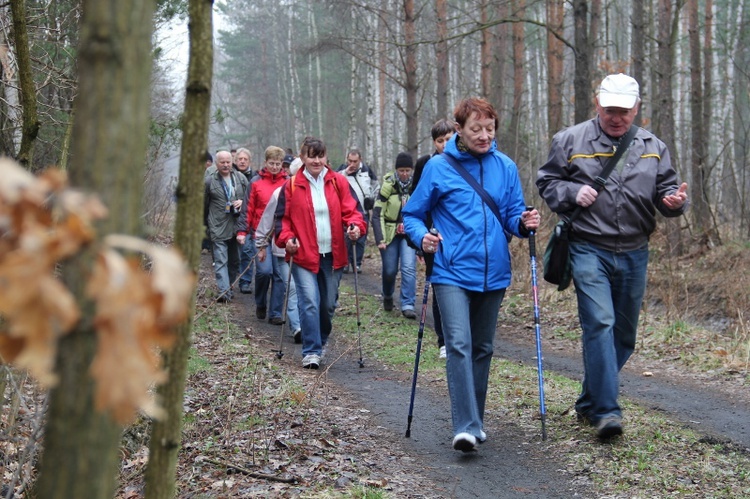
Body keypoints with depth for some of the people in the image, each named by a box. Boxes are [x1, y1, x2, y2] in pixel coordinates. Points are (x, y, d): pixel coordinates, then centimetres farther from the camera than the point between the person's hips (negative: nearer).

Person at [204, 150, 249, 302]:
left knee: (234, 260, 12)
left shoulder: (241, 179, 6)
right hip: (218, 228, -3)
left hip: (236, 227, 3)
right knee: (220, 260, -10)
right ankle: (224, 291, -16)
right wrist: (205, 225, 14)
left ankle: (229, 288, 26)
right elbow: (204, 205, 9)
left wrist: (242, 202, -10)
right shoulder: (209, 181, 0)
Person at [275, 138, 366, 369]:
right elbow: (282, 217, 5)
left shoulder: (339, 182, 5)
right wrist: (286, 237, -12)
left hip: (332, 255, 3)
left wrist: (356, 226, -20)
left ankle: (320, 342, 33)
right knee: (309, 302, -15)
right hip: (303, 254, -2)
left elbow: (352, 209, 1)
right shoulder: (292, 186, 2)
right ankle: (311, 351, -11)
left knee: (328, 304, 12)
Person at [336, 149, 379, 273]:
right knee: (346, 239, -2)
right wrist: (345, 173, -22)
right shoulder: (342, 170, -2)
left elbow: (376, 186, 18)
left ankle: (357, 263, 12)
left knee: (361, 239, 4)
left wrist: (372, 200, 12)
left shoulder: (367, 170, 4)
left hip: (363, 212, 2)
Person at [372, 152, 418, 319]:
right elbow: (377, 214, -10)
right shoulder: (388, 186, -9)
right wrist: (380, 239, -18)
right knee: (390, 270, 6)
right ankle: (387, 297, 35)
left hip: (409, 234, 1)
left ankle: (408, 305, -10)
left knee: (409, 268, -13)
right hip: (390, 233, -1)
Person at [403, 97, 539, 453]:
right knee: (459, 345, -17)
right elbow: (412, 215, 4)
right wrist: (423, 237, -16)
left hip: (493, 273, 4)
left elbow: (512, 215, 10)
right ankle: (465, 427, -19)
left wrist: (524, 223, -13)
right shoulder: (438, 168, -3)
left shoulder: (505, 167, 5)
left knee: (482, 348, 14)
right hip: (452, 273, -4)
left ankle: (475, 420, 27)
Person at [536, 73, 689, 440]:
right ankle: (606, 411, -16)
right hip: (589, 250, -4)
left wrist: (675, 201, -12)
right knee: (600, 324, -18)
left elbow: (666, 190, 11)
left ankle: (589, 403, 28)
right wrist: (573, 192, -13)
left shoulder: (652, 147, 8)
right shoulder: (570, 141, -1)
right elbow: (546, 182, 6)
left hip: (634, 254, 4)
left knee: (623, 334, 12)